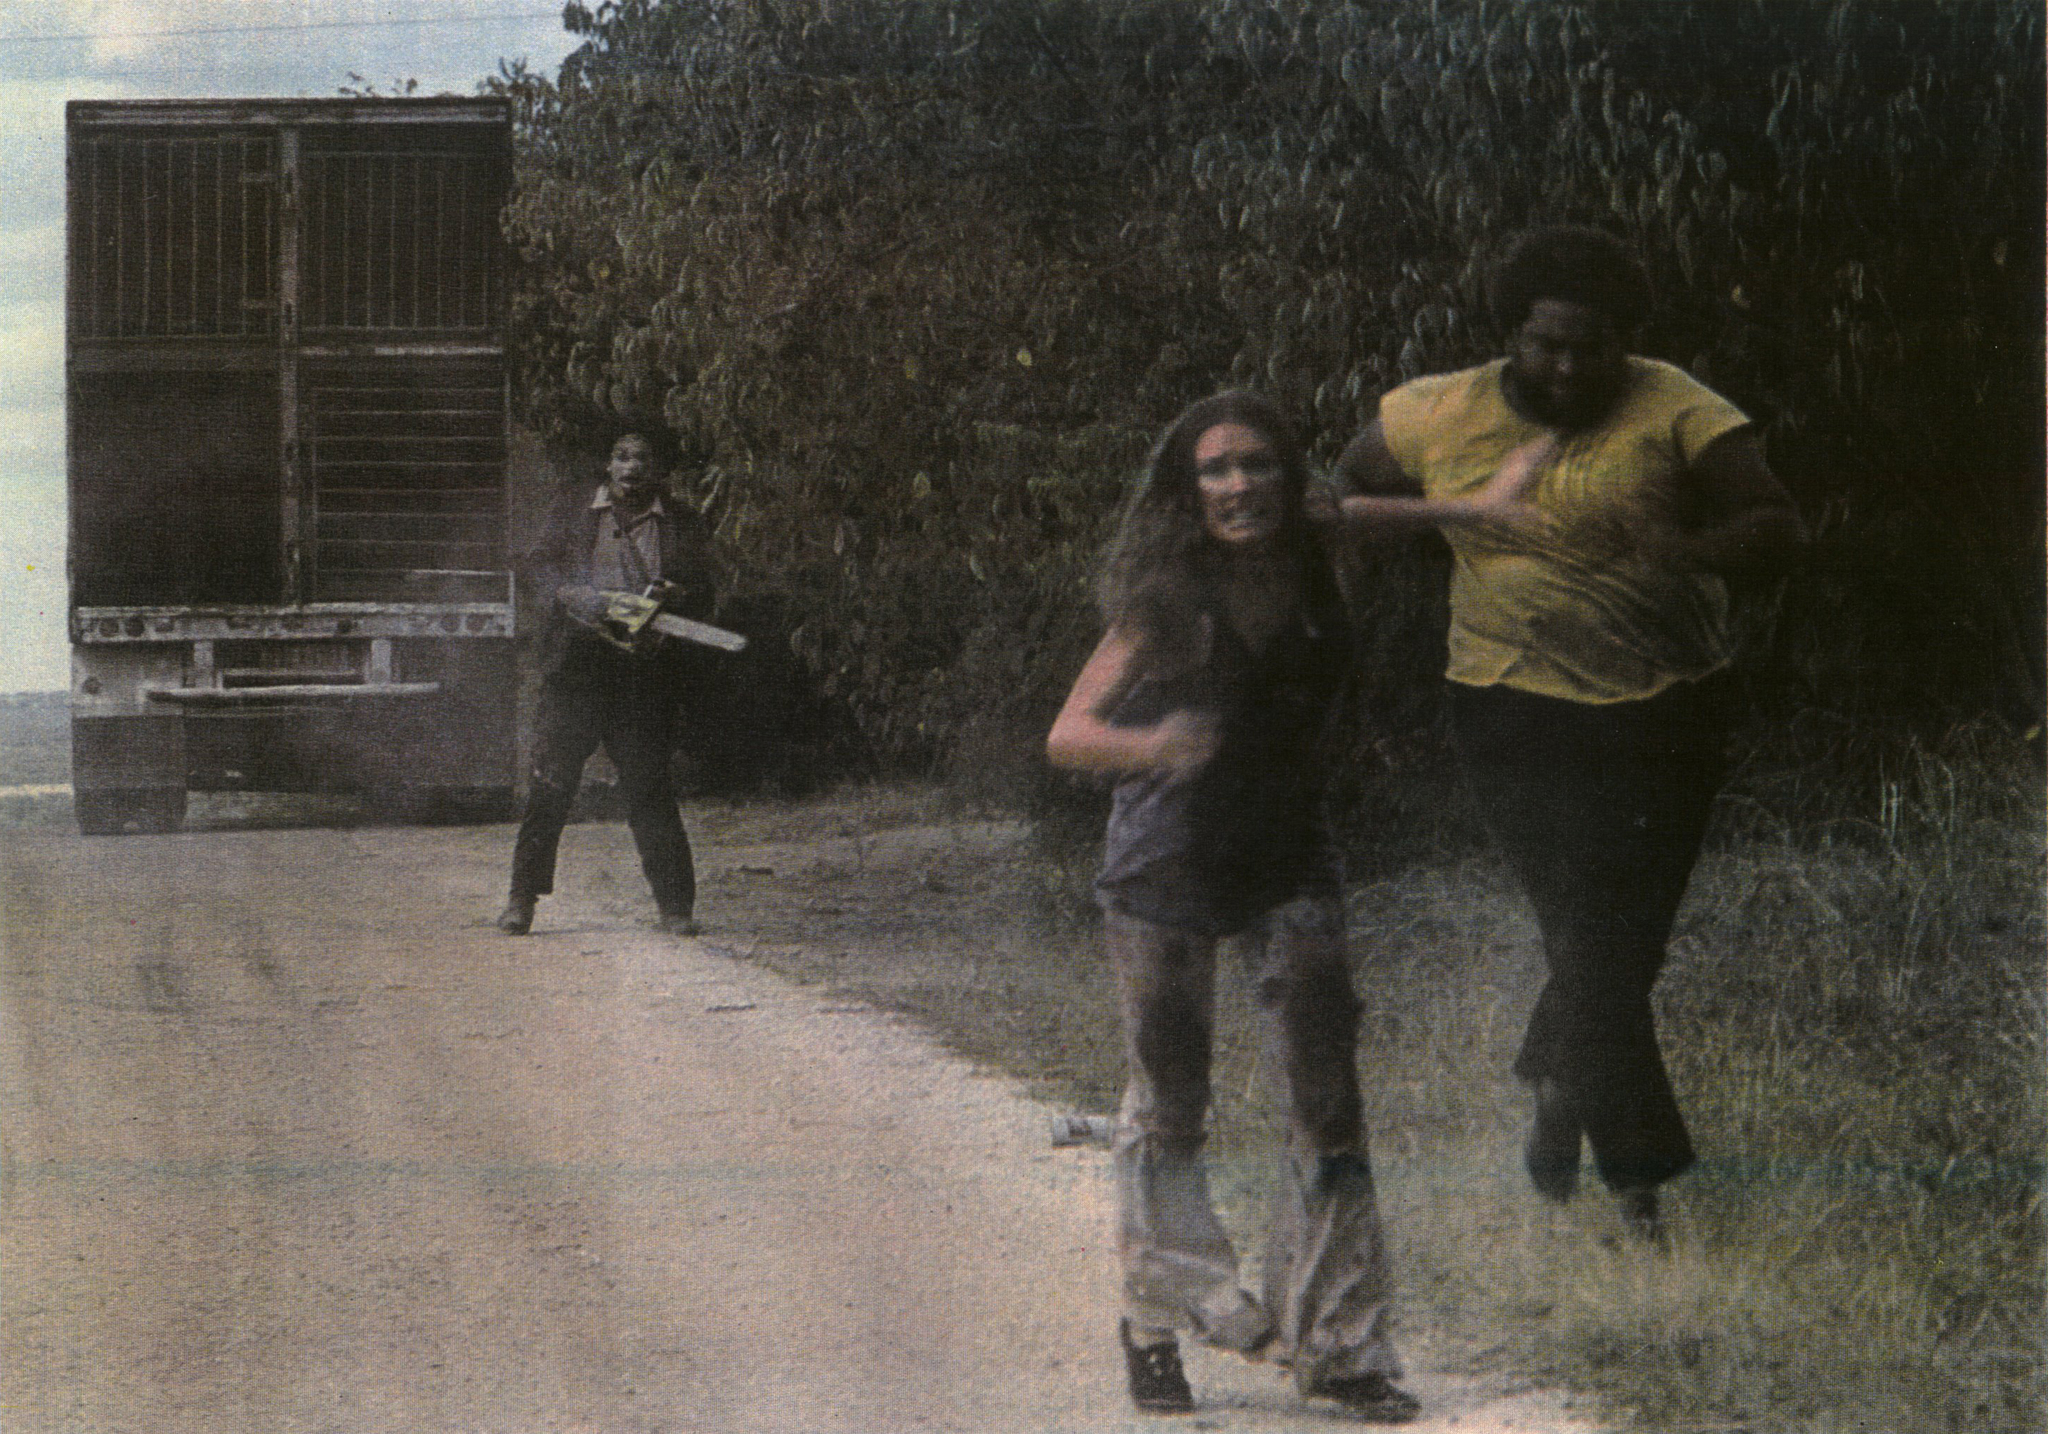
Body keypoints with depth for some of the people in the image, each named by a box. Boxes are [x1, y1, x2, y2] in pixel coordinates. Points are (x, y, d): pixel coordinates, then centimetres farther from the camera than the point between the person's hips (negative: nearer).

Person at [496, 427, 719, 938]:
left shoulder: (682, 524, 10)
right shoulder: (573, 505, 11)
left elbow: (702, 598, 7)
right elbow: (541, 565, 2)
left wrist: (673, 598, -15)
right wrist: (580, 599, -17)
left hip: (645, 671, 0)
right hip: (577, 663, 0)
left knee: (649, 787, -1)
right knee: (551, 781, -2)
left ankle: (676, 905, 4)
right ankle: (523, 896, 6)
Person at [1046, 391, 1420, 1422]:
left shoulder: (1316, 584, 0)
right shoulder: (1165, 603, -11)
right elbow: (1067, 735, -13)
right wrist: (1152, 742, -29)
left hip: (1284, 867, 3)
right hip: (1162, 873, -3)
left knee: (1326, 1094, -4)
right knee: (1169, 1109, 4)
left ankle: (1337, 1343, 5)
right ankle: (1157, 1323, 23)